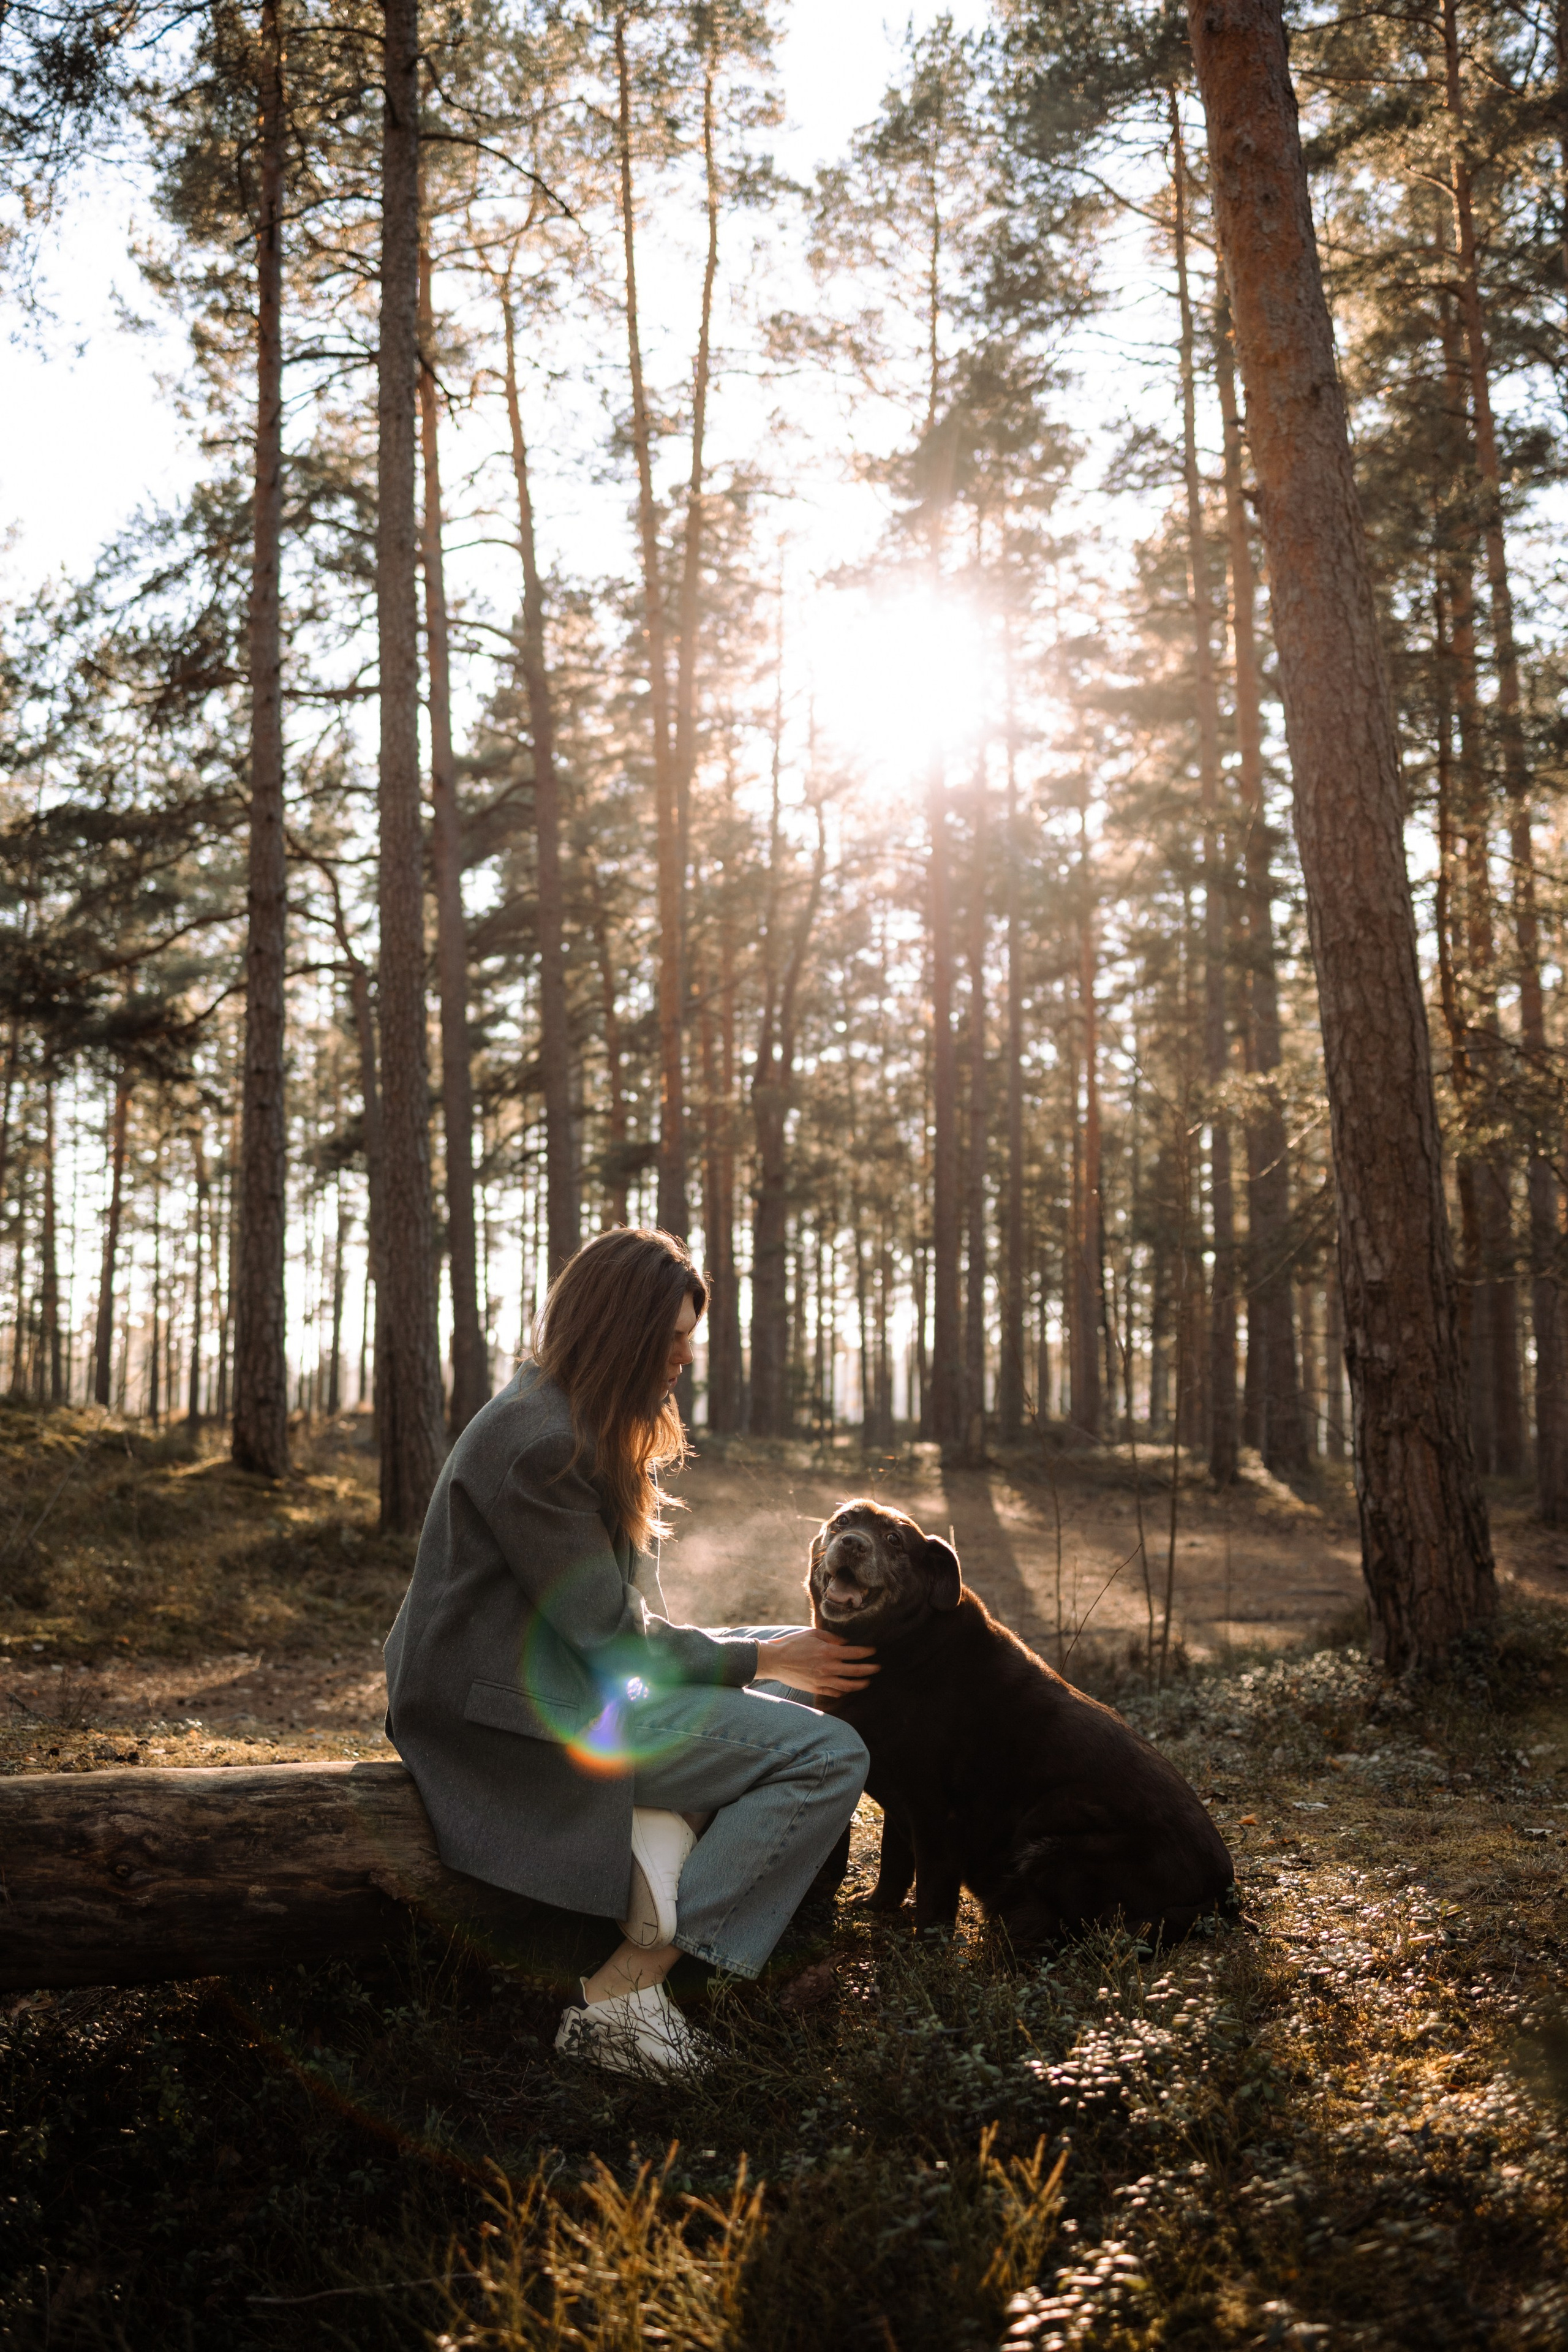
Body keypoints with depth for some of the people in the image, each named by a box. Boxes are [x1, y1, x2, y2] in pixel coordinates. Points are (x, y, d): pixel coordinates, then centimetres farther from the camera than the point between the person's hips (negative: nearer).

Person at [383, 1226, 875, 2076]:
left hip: (561, 1678, 11)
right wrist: (759, 1660, -8)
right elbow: (609, 1632, -18)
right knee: (830, 1757, -15)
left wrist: (768, 1652, 2)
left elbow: (620, 1609, 13)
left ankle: (660, 1832, -6)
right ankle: (623, 1992, -17)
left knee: (796, 1663, 16)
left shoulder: (574, 1419, 12)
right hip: (516, 1719, -11)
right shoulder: (539, 1444, -21)